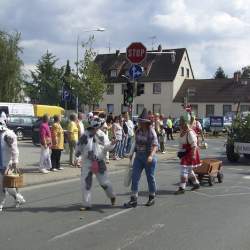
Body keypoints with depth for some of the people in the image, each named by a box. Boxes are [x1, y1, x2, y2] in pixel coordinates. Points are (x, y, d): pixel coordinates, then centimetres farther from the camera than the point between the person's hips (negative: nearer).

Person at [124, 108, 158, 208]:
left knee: (150, 177, 8)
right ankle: (133, 200, 2)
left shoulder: (151, 132, -13)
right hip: (138, 156, 5)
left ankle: (152, 198, 27)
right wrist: (132, 153, 17)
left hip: (149, 157, -5)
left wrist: (151, 156, -31)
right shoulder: (138, 131, 5)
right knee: (134, 177, -1)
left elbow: (155, 146, -17)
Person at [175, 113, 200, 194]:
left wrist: (193, 155, -25)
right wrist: (180, 153, 18)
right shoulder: (182, 132, 9)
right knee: (189, 170, 19)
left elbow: (194, 145, -22)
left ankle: (182, 188, -8)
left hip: (189, 154, -10)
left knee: (184, 170, -11)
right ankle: (196, 183, 35)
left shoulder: (190, 133, -20)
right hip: (184, 154, 10)